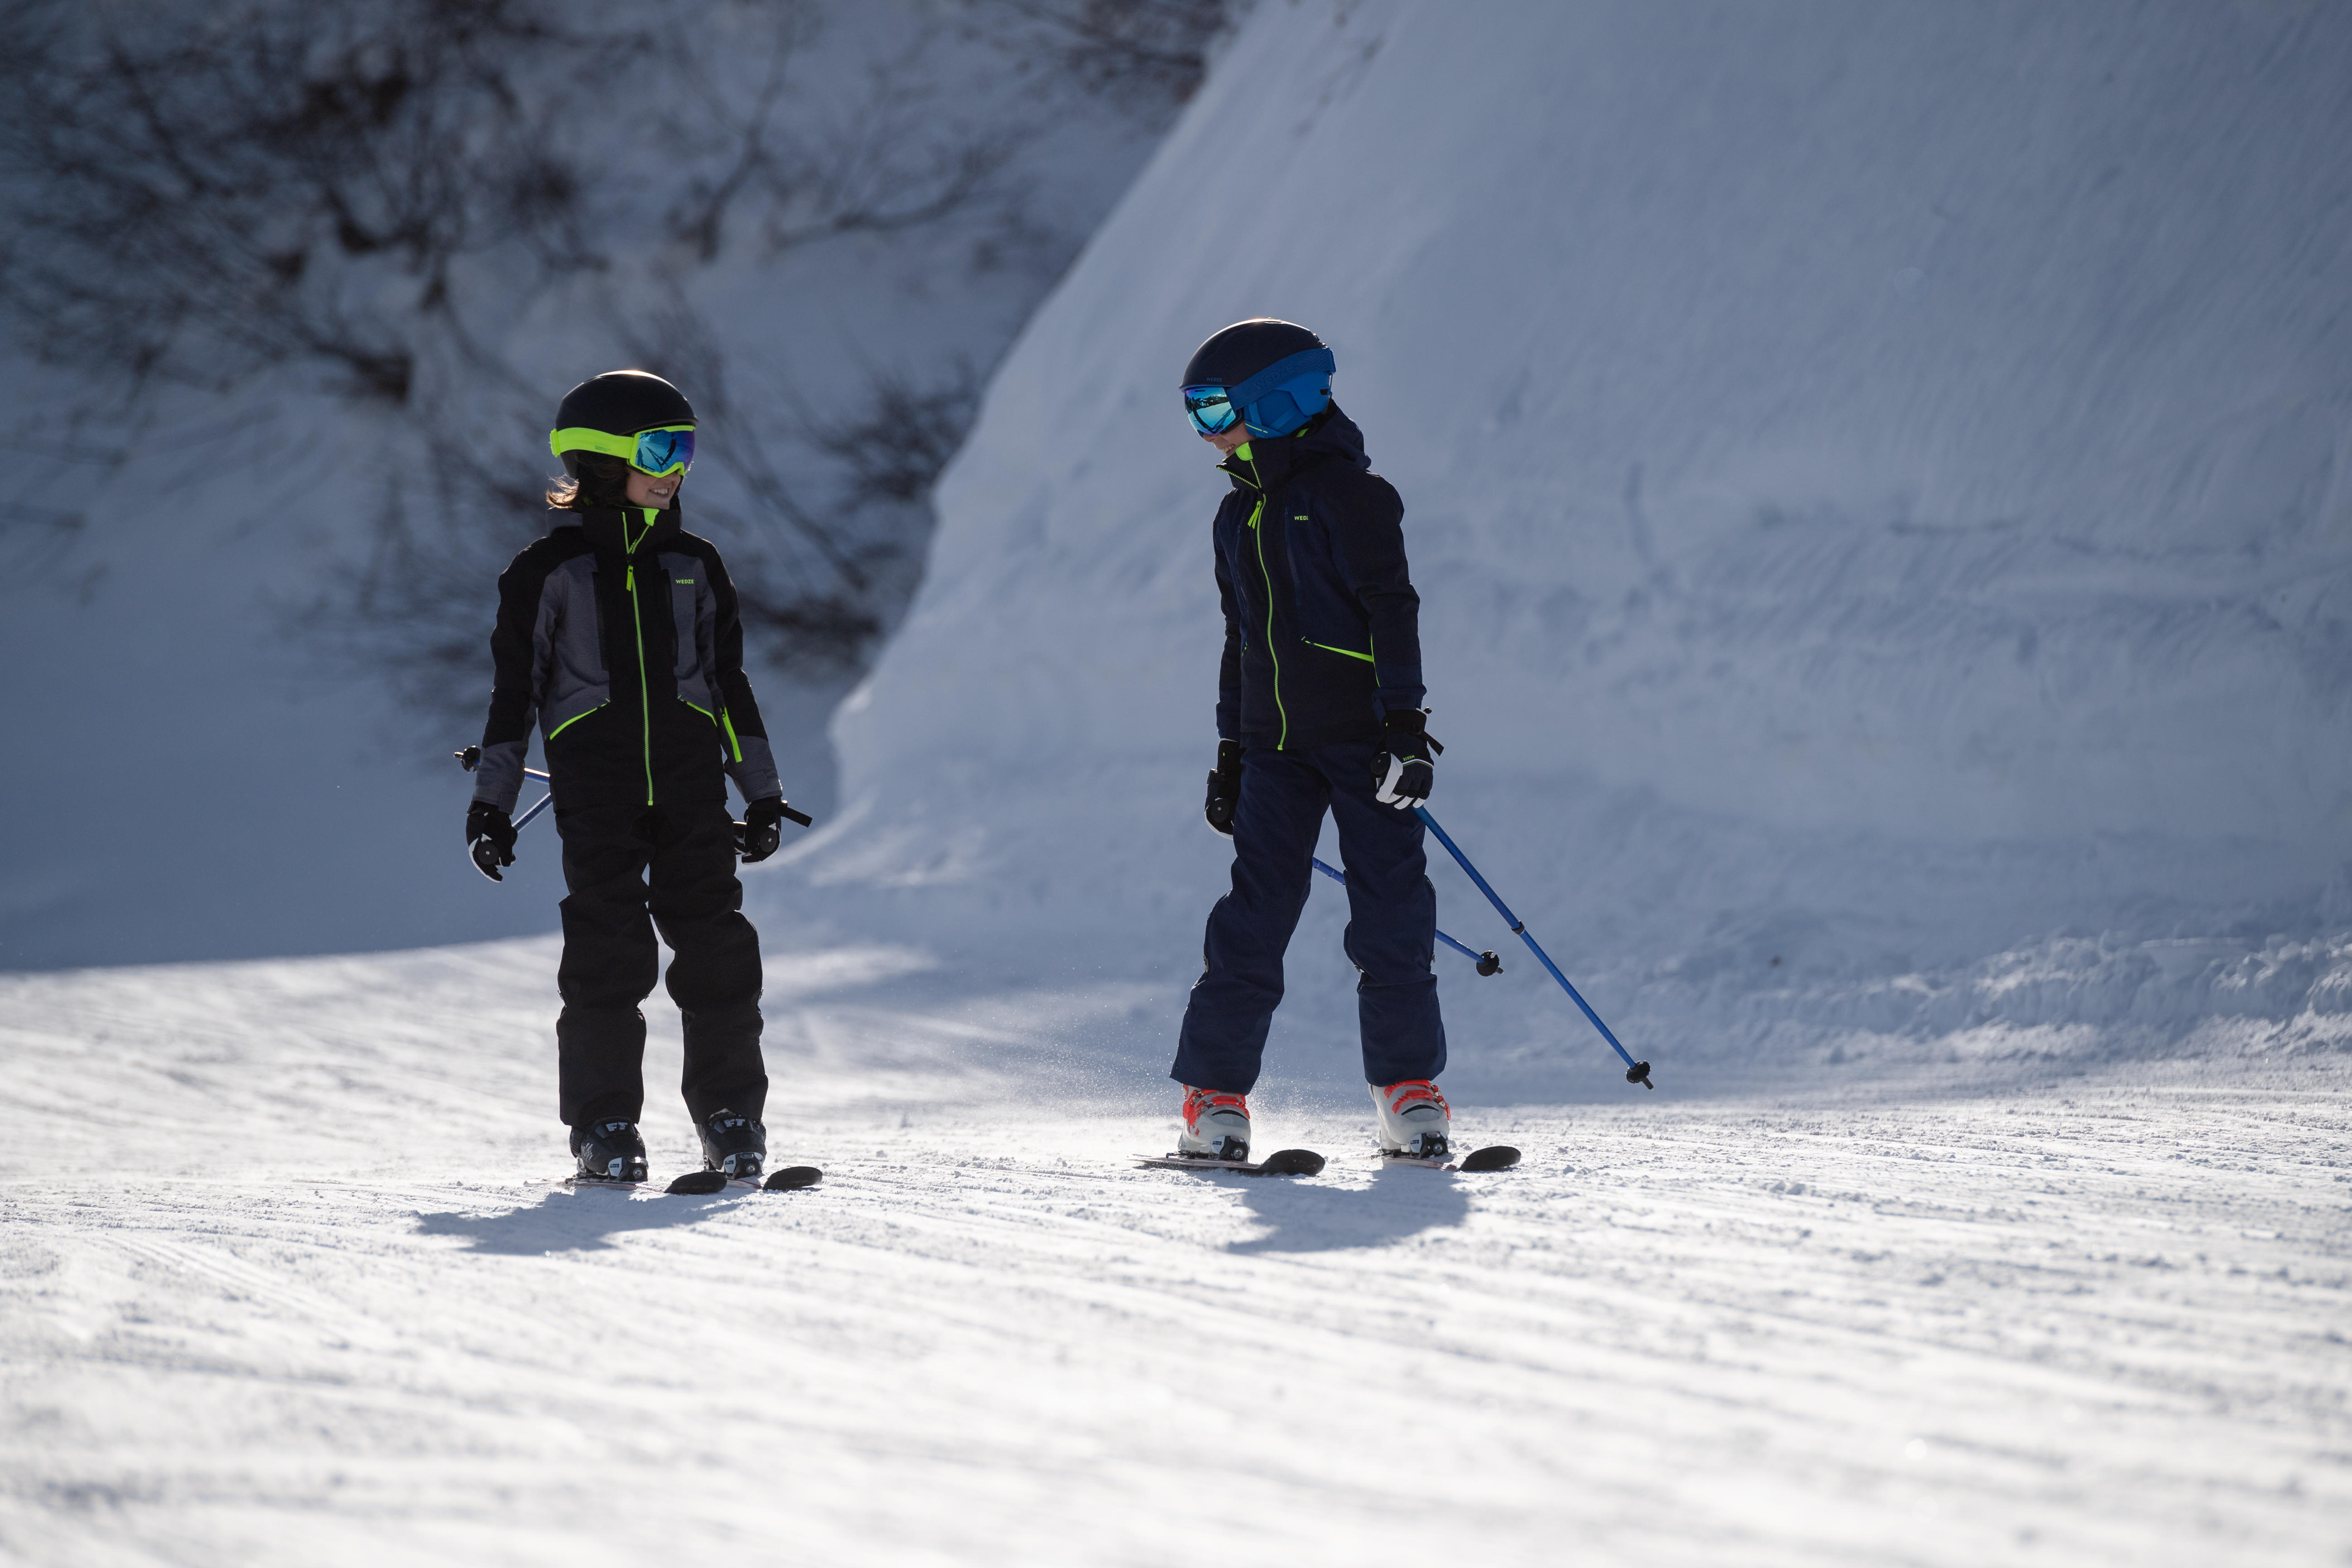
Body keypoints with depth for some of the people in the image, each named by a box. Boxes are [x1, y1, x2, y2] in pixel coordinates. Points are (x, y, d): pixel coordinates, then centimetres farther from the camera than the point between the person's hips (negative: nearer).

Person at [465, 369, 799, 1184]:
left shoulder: (694, 566, 13)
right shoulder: (548, 571, 3)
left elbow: (730, 684, 18)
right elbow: (514, 689, 5)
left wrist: (762, 793, 15)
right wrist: (491, 803, 1)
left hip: (691, 784, 3)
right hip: (596, 789, -3)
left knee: (717, 949, -2)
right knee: (607, 956, -6)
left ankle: (732, 1117, 7)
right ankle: (605, 1126, 3)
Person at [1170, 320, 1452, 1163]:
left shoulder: (1347, 493, -8)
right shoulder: (1238, 517, 15)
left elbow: (1392, 610, -12)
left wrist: (1404, 722, -17)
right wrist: (1231, 749, 20)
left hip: (1362, 740, -6)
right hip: (1276, 747, 6)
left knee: (1389, 915, -4)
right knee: (1252, 918, -1)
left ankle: (1409, 1088, 5)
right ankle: (1214, 1094, 1)